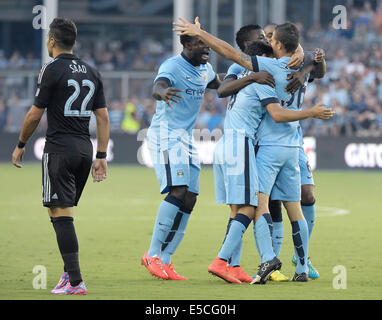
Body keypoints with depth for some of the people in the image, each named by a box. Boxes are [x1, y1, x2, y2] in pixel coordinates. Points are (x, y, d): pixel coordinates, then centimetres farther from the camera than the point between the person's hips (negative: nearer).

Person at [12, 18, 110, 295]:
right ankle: (69, 272, 18)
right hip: (85, 148, 7)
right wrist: (101, 156, 12)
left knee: (61, 214, -7)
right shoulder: (91, 72, 12)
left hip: (59, 149, -7)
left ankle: (75, 282, -14)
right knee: (65, 213, 19)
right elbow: (103, 117, 10)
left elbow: (35, 114, -7)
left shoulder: (52, 70, -8)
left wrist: (21, 145, 7)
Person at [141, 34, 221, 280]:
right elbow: (157, 88, -34)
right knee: (178, 191, -21)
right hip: (166, 135, -9)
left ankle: (164, 261, 5)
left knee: (190, 199, 2)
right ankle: (153, 254, -15)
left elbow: (219, 85, 35)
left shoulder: (205, 69, 13)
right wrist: (163, 93, -57)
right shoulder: (172, 66, -13)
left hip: (187, 139, 9)